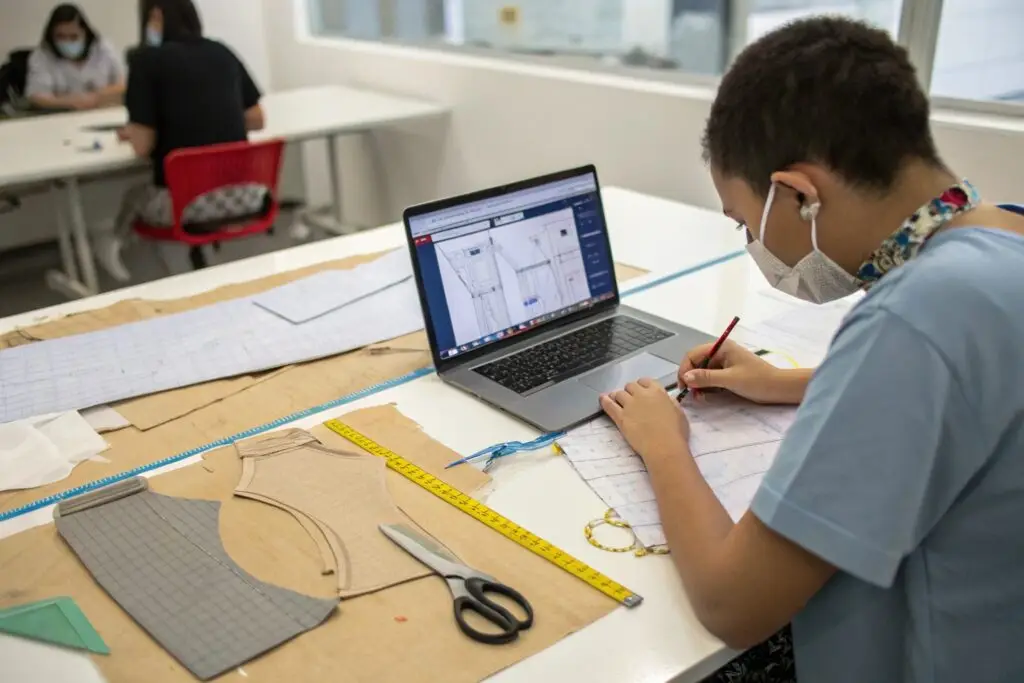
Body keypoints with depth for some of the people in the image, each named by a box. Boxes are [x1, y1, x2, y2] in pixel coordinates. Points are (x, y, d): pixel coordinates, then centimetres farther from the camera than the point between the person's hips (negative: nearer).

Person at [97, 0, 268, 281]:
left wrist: (133, 134, 17)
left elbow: (143, 147, -5)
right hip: (245, 193, 5)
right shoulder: (223, 52, 10)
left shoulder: (148, 58, -4)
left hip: (185, 200, -4)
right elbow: (256, 120, 18)